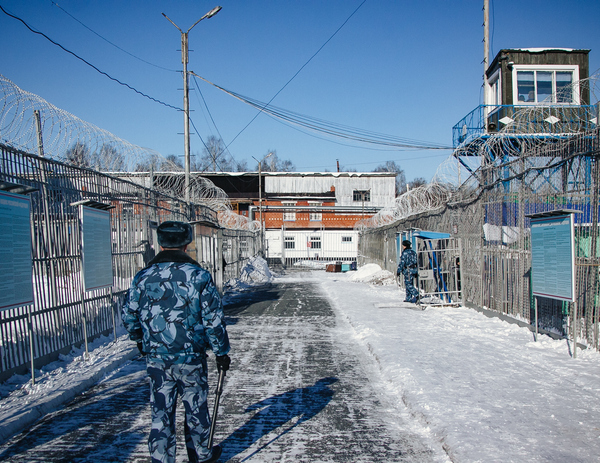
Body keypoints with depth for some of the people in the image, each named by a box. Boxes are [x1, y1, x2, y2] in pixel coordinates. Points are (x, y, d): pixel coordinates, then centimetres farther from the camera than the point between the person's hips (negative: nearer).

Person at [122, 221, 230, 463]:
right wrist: (222, 352, 1)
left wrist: (140, 340, 26)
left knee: (161, 412, 12)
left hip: (155, 358, 2)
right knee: (195, 407, 16)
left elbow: (129, 316, 7)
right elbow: (213, 319, -10)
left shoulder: (143, 277, -2)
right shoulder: (198, 276, -10)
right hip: (191, 357, -2)